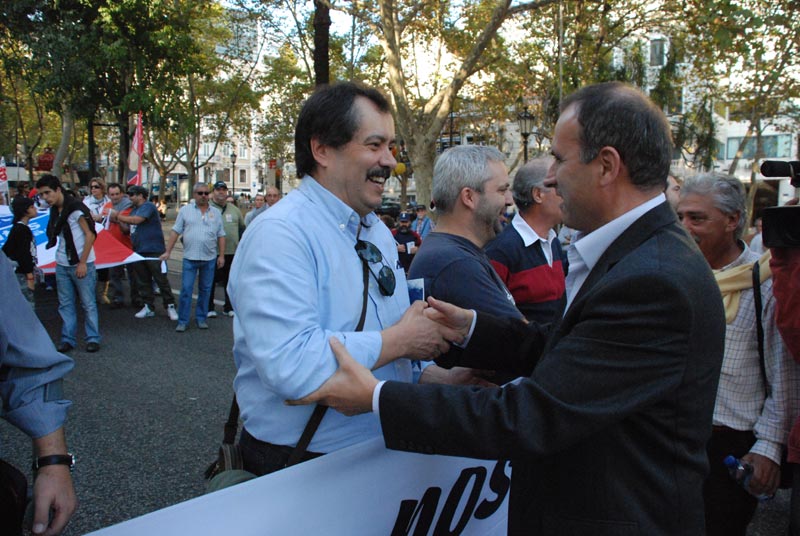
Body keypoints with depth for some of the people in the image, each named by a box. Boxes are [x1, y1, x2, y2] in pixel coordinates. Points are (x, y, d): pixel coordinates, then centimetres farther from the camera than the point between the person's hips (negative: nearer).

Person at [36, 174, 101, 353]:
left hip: (81, 264, -7)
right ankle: (67, 339, 16)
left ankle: (93, 339, 10)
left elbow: (90, 235, -13)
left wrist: (82, 263, -14)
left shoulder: (76, 208, -12)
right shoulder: (54, 211, 10)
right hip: (62, 265, 7)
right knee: (65, 304, 9)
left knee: (88, 303, 1)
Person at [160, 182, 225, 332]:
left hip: (210, 258, 2)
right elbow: (175, 232, 3)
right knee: (186, 289, -2)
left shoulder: (216, 212, 8)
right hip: (190, 258, -2)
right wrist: (168, 252, -3)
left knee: (205, 289, 9)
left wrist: (221, 255, 3)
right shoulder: (185, 210, 4)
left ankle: (201, 318, 20)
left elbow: (221, 235, 8)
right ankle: (182, 321, 6)